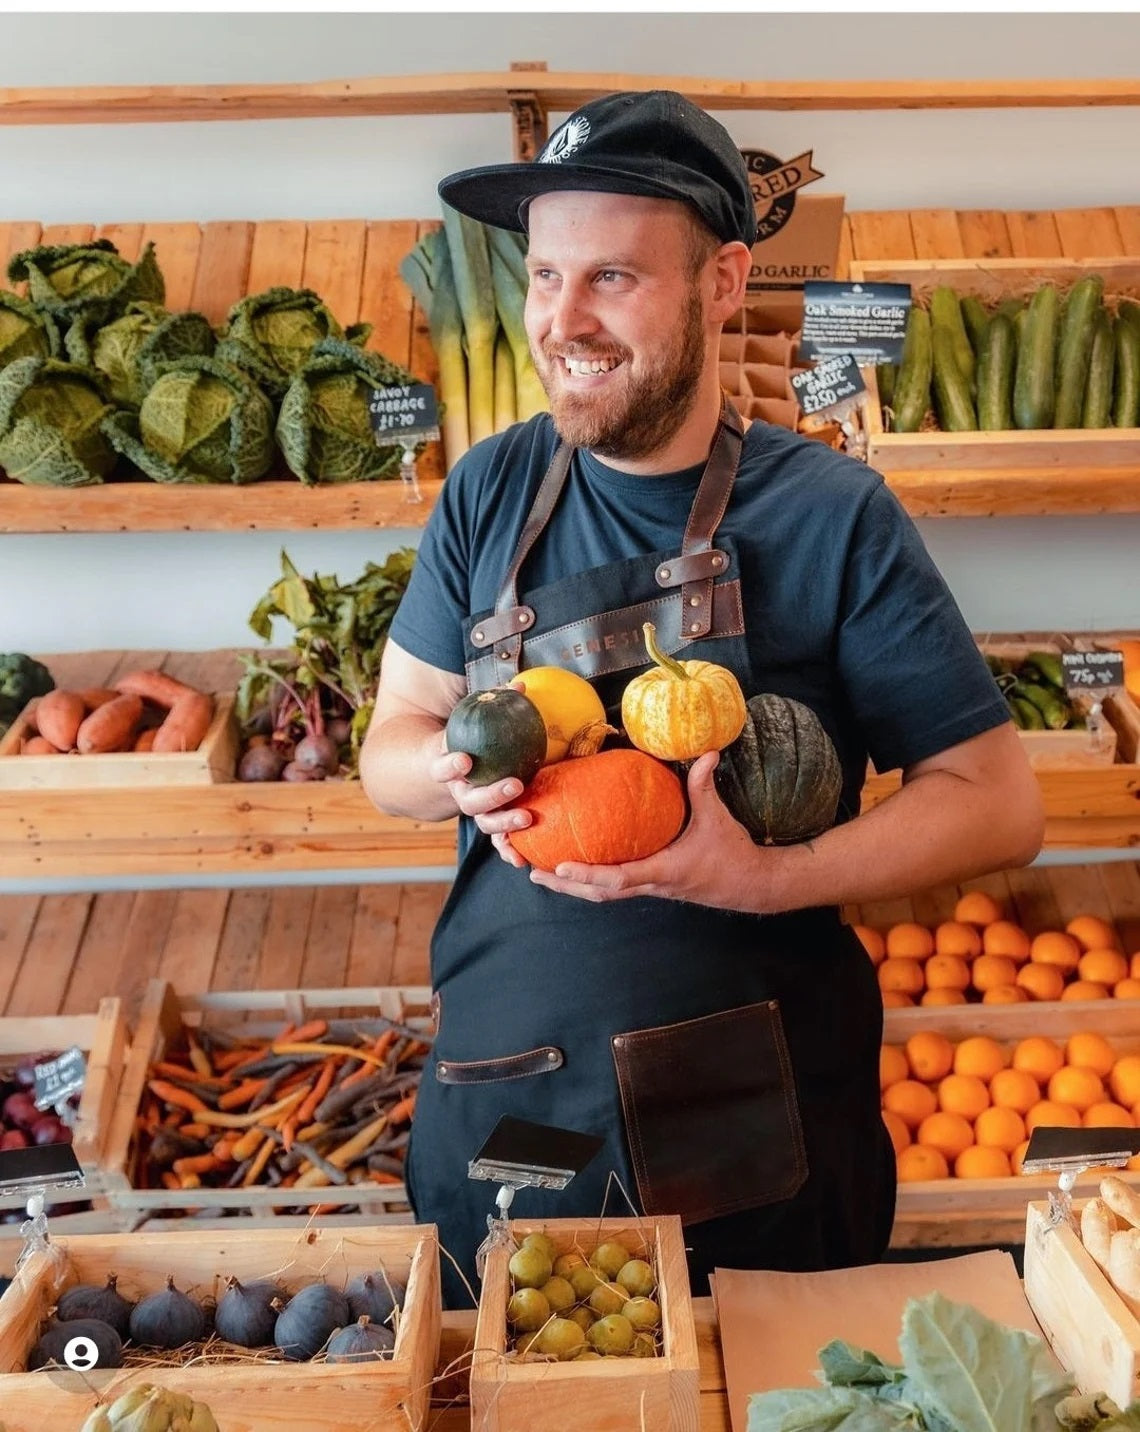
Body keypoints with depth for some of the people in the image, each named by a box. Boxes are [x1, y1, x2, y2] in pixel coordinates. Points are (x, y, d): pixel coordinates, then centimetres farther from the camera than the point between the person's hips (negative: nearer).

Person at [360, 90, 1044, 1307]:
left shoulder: (830, 513, -9)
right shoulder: (489, 492, 1)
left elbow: (996, 803, -7)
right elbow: (391, 744, 7)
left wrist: (769, 878, -23)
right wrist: (460, 772, -16)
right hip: (497, 1111, 3)